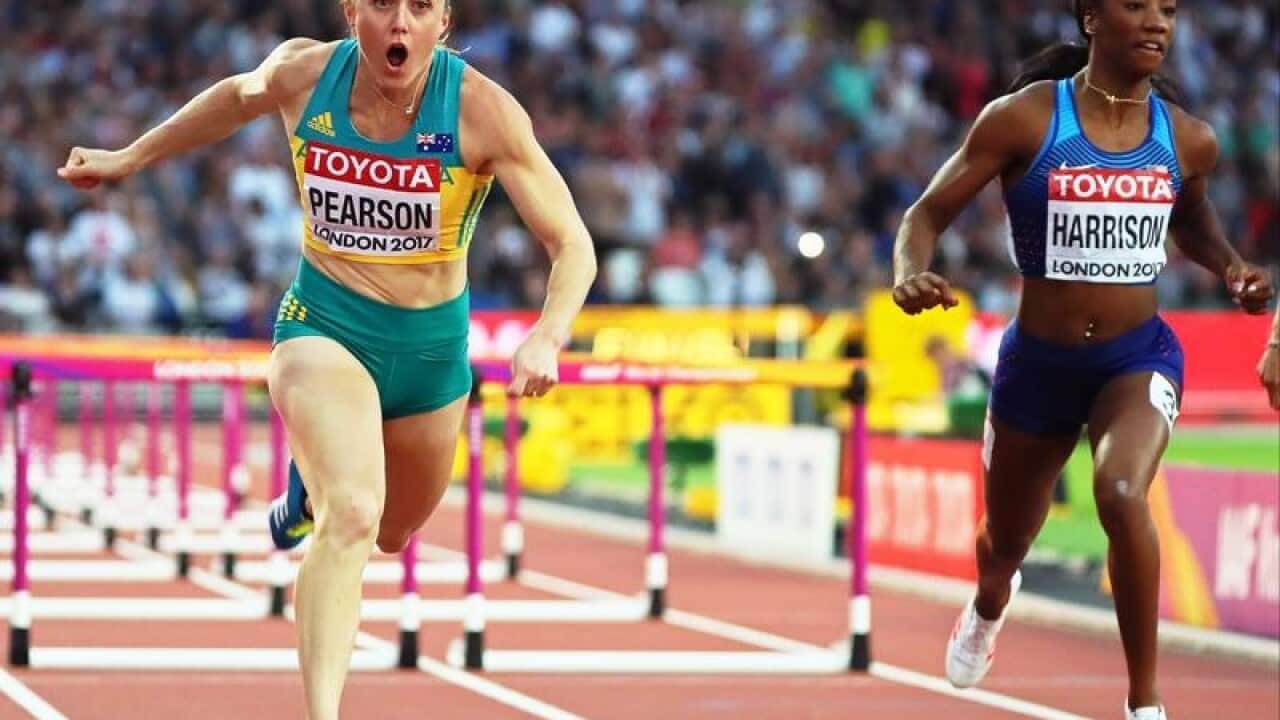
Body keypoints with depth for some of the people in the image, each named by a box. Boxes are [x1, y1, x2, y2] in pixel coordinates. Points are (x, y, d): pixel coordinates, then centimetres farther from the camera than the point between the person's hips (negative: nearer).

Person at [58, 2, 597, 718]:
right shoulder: (302, 73, -12)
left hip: (432, 346, 2)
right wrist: (128, 158, 22)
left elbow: (573, 247, -19)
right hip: (323, 326, -2)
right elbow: (238, 96, 13)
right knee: (352, 515, -28)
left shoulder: (484, 112, -20)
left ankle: (311, 489, 59)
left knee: (391, 532, 24)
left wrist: (546, 339, -37)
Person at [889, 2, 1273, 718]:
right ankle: (989, 606, 62)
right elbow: (930, 212, -8)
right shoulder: (1023, 119, -13)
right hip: (1038, 361, 0)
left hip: (1140, 356, 0)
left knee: (1122, 493, -32)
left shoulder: (1189, 140, -4)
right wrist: (912, 275, -29)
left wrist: (1230, 266, -2)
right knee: (1008, 537, 21)